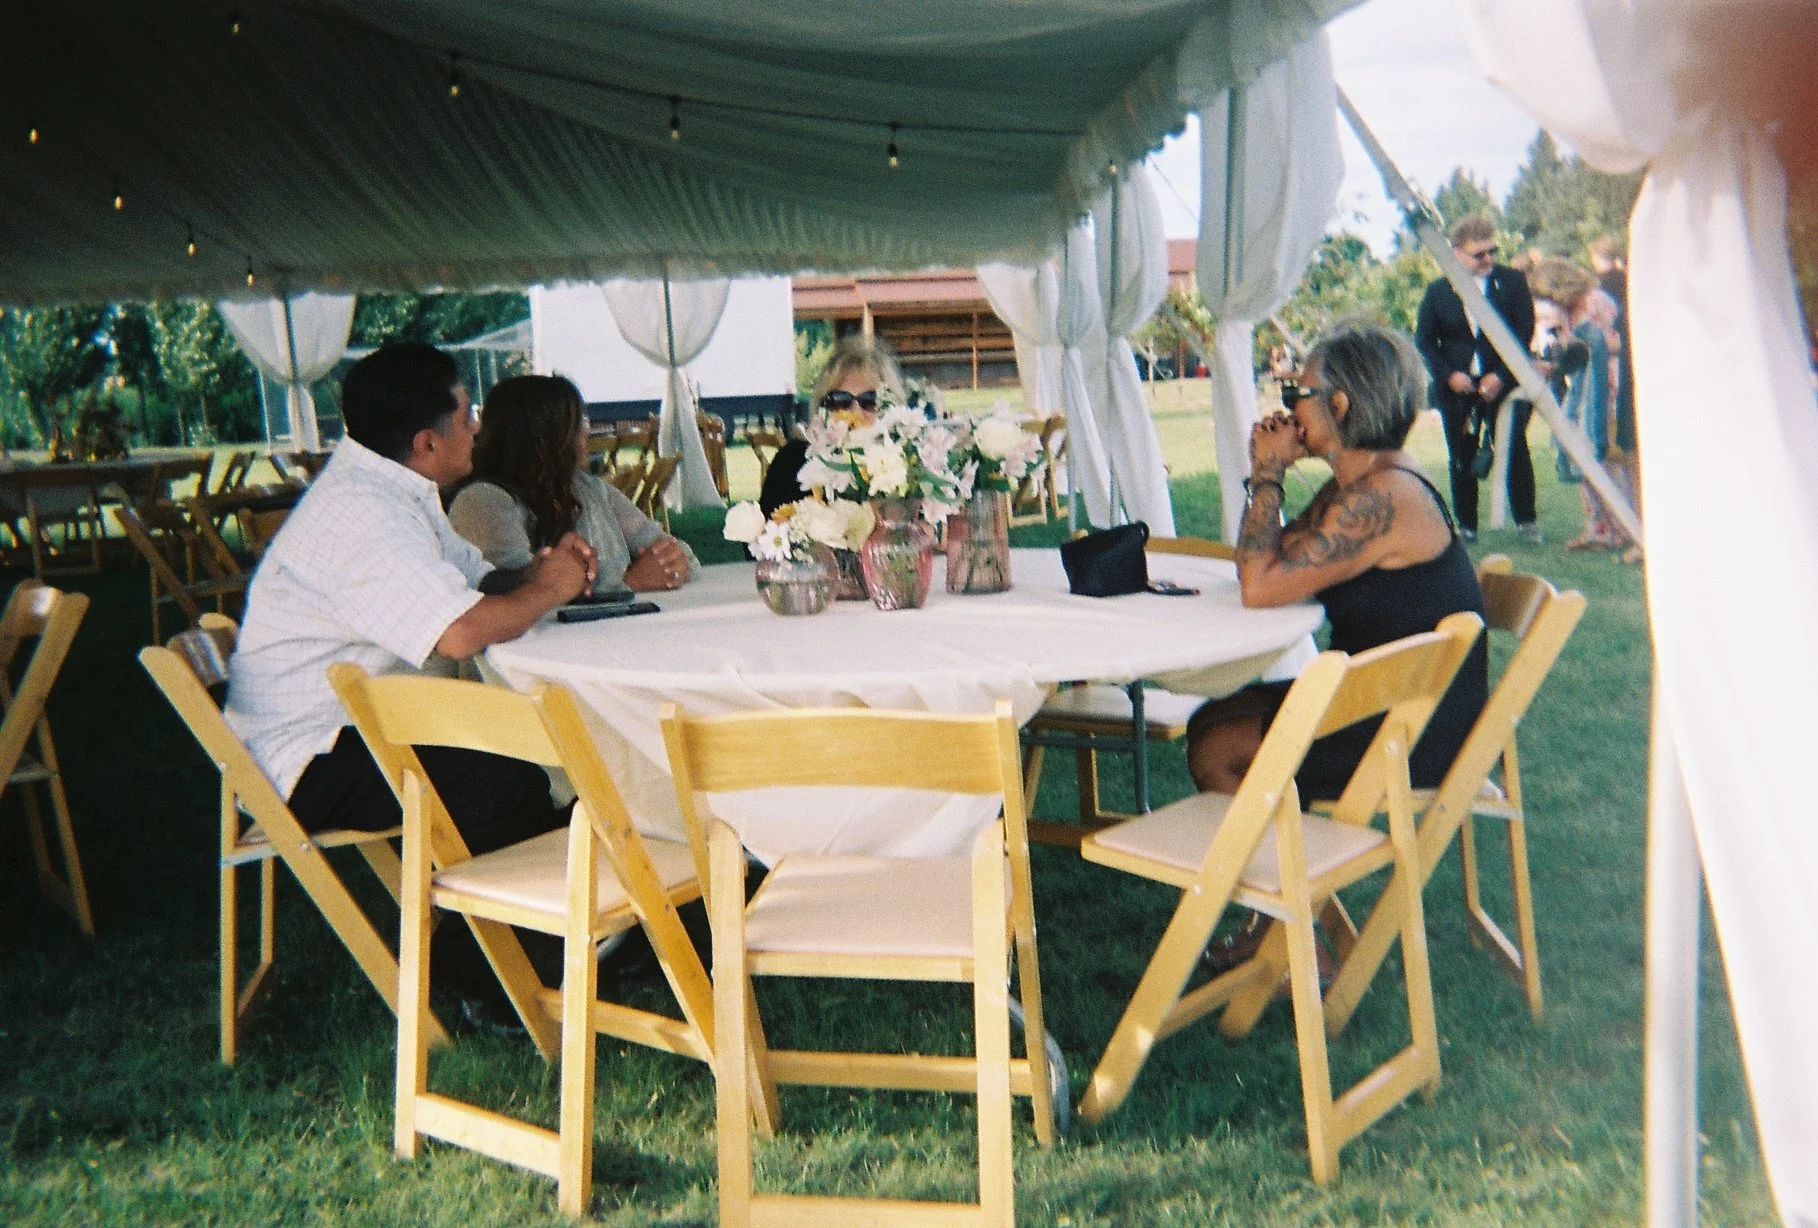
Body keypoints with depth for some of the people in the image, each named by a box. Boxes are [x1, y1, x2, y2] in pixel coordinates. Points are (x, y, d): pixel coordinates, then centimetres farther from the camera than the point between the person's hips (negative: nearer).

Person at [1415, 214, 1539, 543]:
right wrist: (1449, 375, -9)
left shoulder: (1512, 281, 2)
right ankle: (1466, 526, 13)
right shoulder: (1438, 291, 5)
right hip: (1457, 388, 1)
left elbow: (1525, 331, -2)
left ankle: (1526, 521, 10)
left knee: (1515, 451, -1)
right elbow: (1424, 340, 5)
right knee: (1461, 459, 4)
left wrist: (1501, 375, -12)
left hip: (1503, 385, -1)